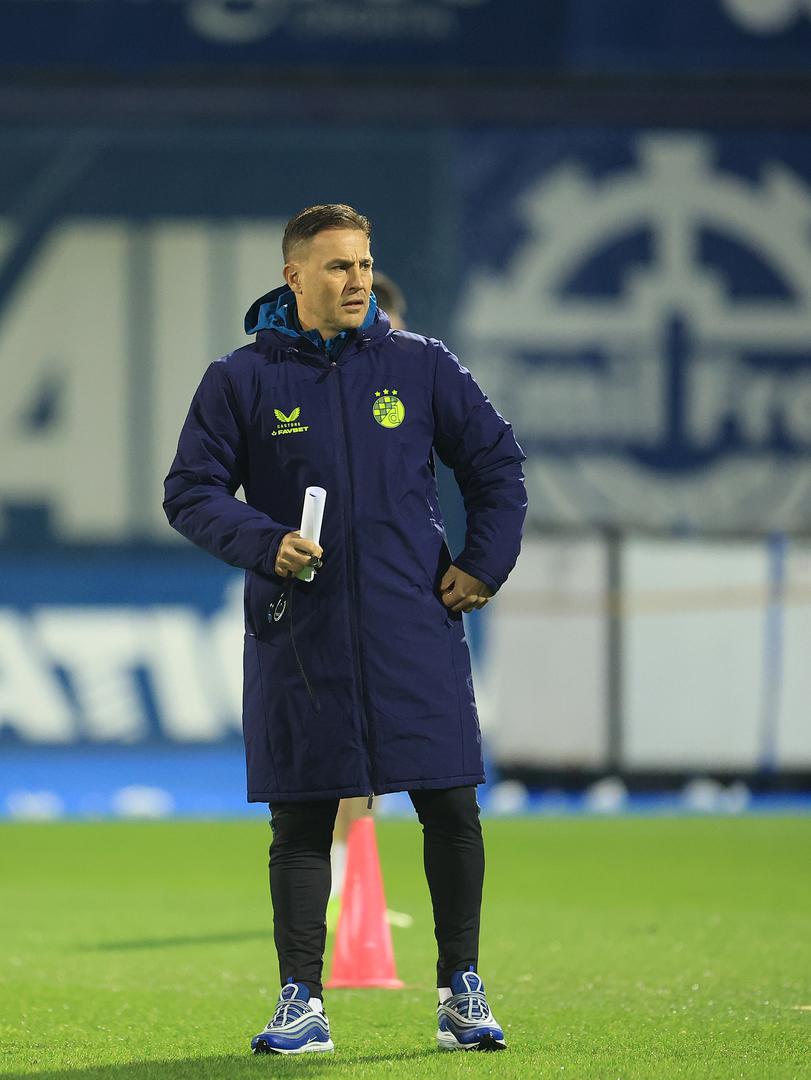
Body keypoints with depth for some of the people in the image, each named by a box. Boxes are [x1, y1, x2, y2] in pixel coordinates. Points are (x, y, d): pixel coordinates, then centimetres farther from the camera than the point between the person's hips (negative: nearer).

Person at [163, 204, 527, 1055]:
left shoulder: (420, 367, 6)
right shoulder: (241, 381, 1)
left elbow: (497, 462, 14)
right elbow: (191, 491, 2)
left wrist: (484, 565, 5)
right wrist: (265, 544, -13)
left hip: (415, 631, 1)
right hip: (298, 635, -1)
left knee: (450, 809, -1)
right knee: (300, 822, 1)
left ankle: (461, 990, 10)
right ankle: (302, 1001, 7)